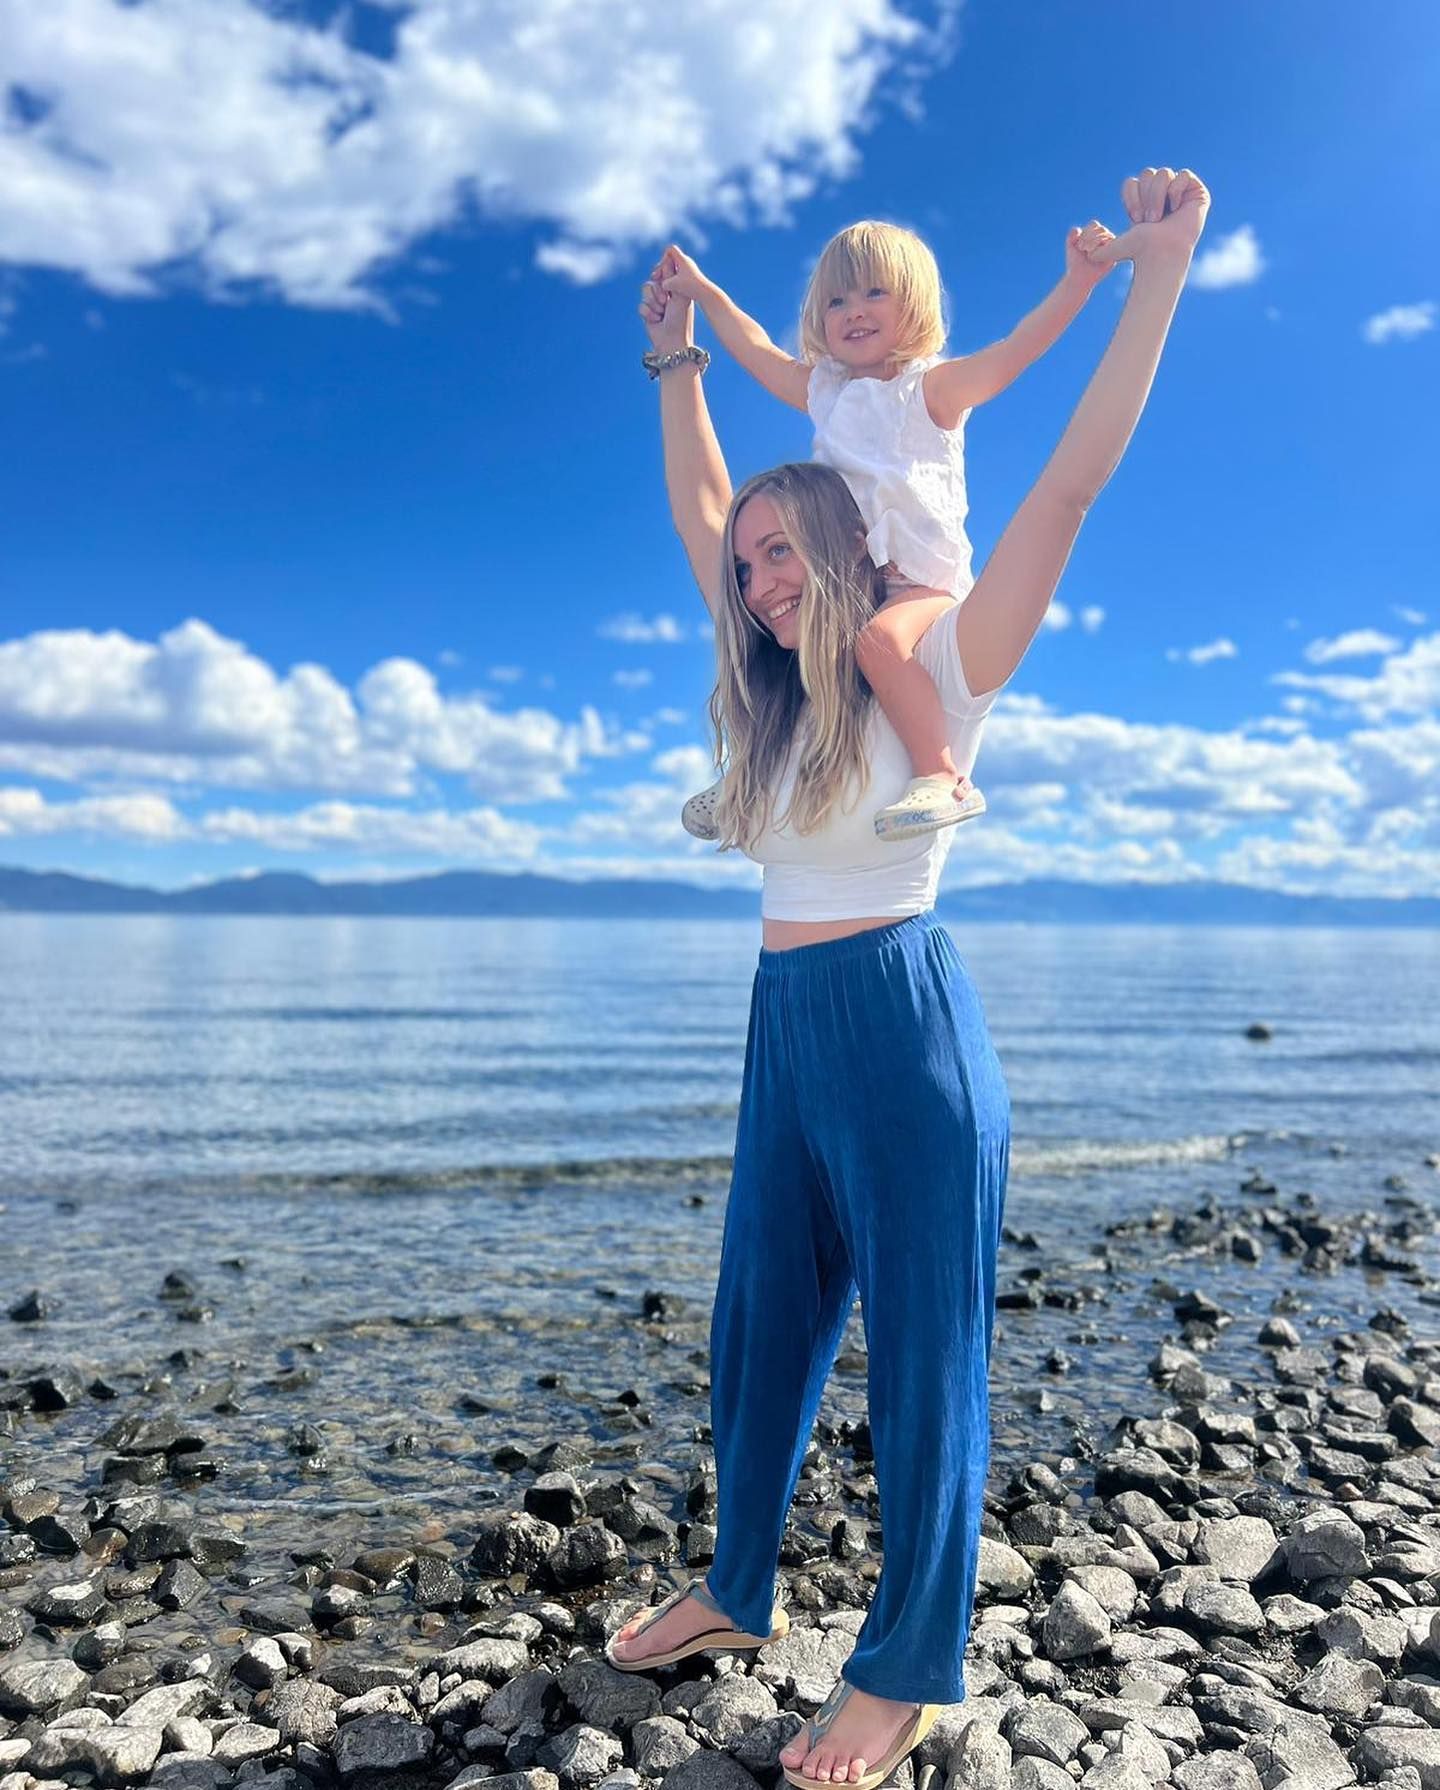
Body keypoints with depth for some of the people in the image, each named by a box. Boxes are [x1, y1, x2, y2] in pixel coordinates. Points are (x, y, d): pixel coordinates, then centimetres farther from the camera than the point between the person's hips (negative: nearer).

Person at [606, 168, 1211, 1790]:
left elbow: (1069, 488, -9)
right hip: (787, 1033, 7)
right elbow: (697, 506, 24)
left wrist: (1156, 275, -10)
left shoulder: (934, 674, -4)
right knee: (759, 1333, 17)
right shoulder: (774, 692, 14)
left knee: (922, 1353, 5)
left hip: (903, 1028, -7)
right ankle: (738, 1592, 37)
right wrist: (677, 355, 26)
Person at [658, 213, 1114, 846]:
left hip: (924, 584, -7)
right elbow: (758, 350, 28)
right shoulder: (823, 390, 15)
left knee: (880, 637, -36)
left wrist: (1077, 280, -27)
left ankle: (942, 776, -31)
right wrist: (702, 291, 34)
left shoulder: (933, 387, -1)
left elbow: (1015, 349, -14)